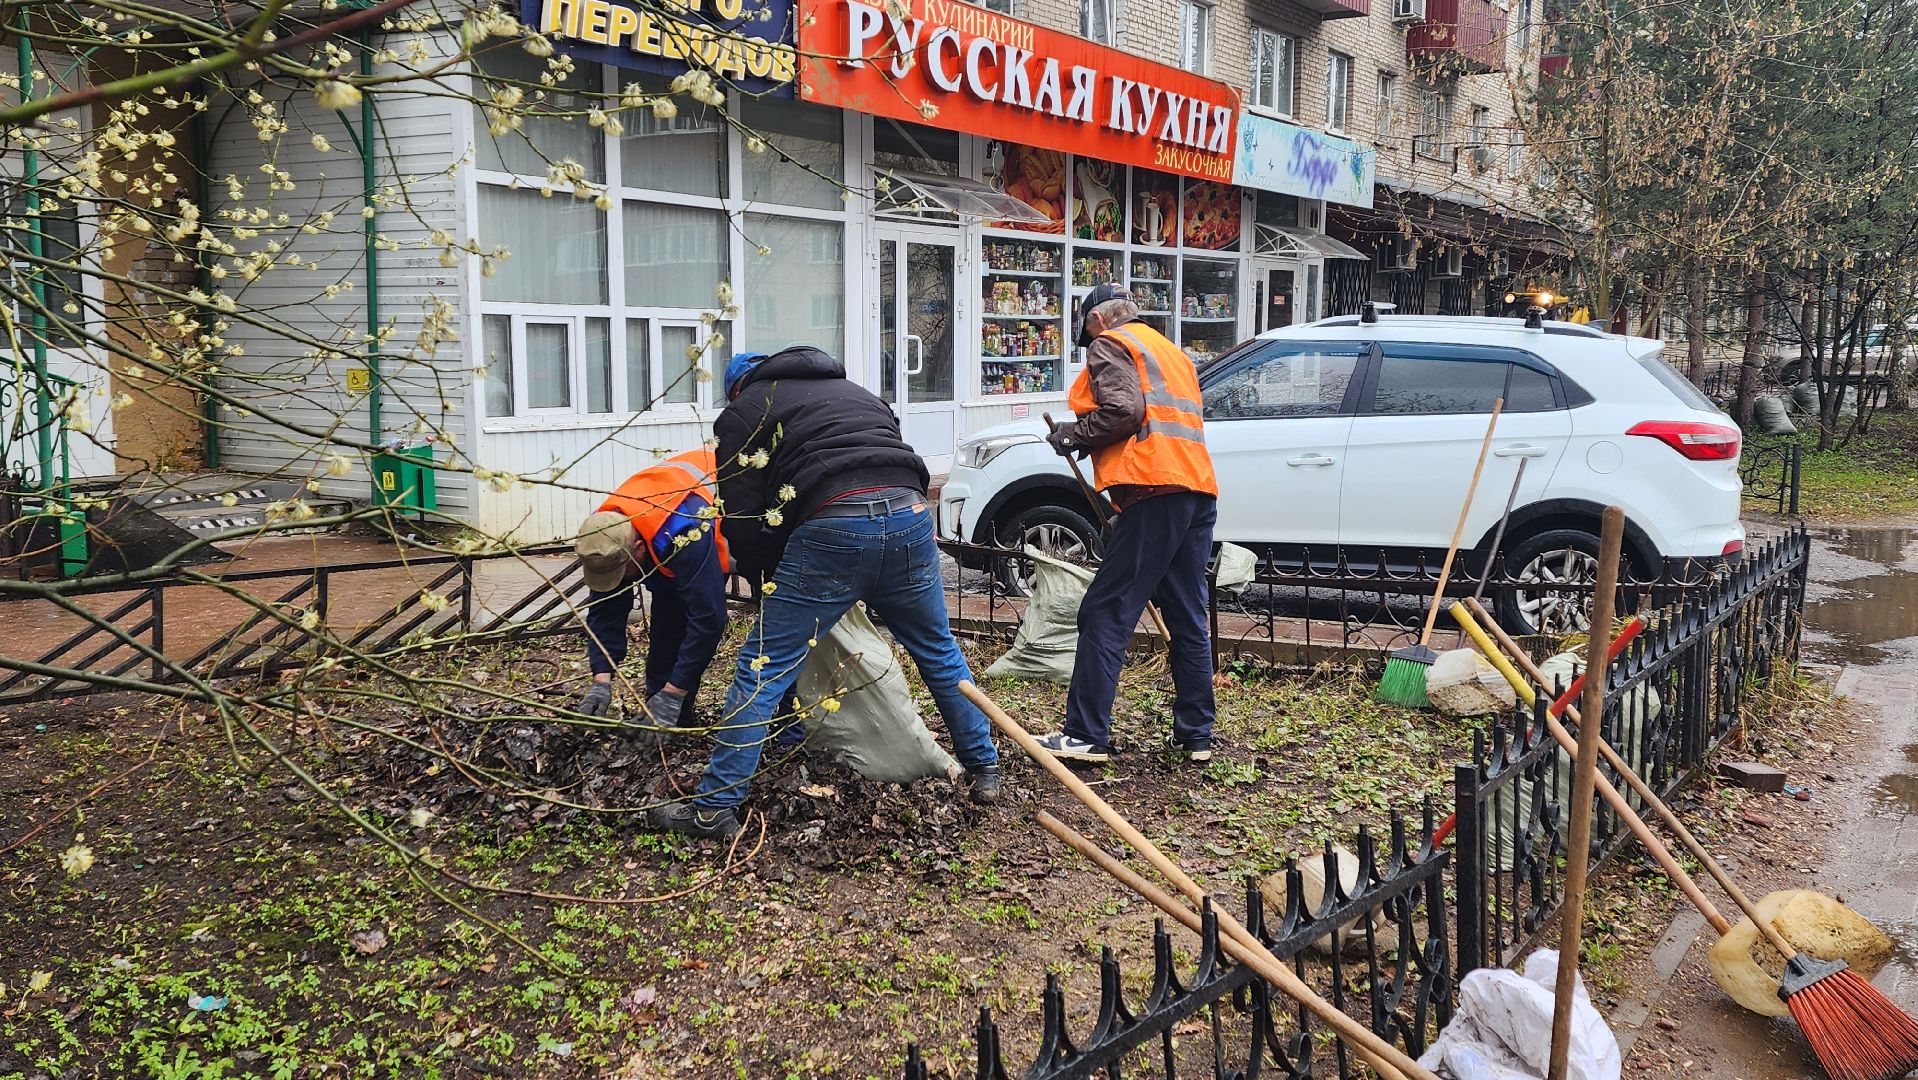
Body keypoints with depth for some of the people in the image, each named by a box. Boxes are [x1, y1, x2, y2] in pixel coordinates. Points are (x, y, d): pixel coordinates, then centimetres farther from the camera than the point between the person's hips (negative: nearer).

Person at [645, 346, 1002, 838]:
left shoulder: (744, 413, 18)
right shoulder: (855, 391, 34)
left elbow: (742, 520, 10)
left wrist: (770, 583, 24)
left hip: (833, 526, -5)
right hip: (909, 515, 5)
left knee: (763, 668, 4)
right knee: (939, 651, 24)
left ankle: (714, 807, 8)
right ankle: (984, 771, 35)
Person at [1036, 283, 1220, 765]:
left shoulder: (1110, 344, 4)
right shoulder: (1173, 352, 30)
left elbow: (1124, 410, -13)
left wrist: (1073, 436, 1)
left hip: (1155, 490, -9)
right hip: (1199, 489, 9)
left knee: (1105, 615, -7)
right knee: (1188, 619, 12)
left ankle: (1086, 735, -7)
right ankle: (1195, 735, 16)